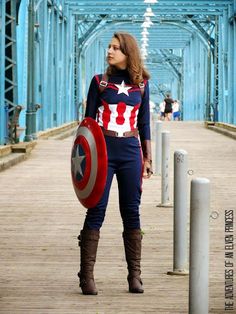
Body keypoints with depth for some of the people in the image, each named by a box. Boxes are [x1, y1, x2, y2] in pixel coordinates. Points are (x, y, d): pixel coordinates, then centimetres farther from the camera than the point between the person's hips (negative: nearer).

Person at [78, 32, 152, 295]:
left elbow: (144, 123, 13)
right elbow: (89, 120, 4)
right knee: (96, 211, -4)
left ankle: (134, 276, 10)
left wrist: (147, 157, 10)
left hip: (131, 152, 2)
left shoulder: (141, 84, 7)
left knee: (131, 212, 4)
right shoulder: (100, 81, 3)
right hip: (103, 149, -2)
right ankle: (87, 276, -1)